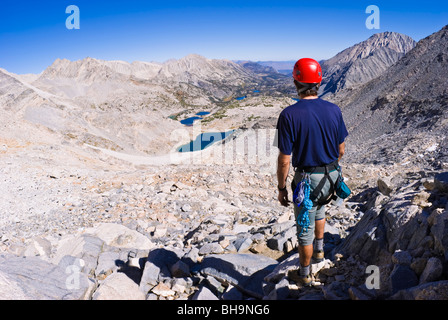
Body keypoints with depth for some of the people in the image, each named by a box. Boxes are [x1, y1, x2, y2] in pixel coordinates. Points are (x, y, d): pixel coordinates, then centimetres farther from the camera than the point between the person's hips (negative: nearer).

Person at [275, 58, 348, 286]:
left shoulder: (289, 115, -20)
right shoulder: (334, 110, -5)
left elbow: (285, 159, -18)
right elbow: (341, 150, 4)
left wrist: (281, 188, -5)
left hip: (307, 179, -5)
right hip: (331, 176, 5)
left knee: (305, 229, 12)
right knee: (319, 208, 36)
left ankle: (305, 275, 31)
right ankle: (319, 250, 47)